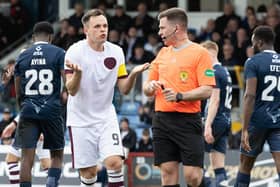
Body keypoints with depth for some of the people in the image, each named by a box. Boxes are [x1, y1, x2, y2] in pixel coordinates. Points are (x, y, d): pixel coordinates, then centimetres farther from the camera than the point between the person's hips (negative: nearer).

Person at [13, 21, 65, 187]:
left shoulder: (23, 56, 9)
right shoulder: (59, 53, 0)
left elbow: (18, 92, 13)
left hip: (28, 111, 2)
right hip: (52, 110, -2)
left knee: (27, 158, 1)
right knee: (57, 155, 12)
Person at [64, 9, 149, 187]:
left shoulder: (116, 52, 0)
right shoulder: (75, 51, -12)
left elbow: (124, 89, 3)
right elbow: (72, 90, -18)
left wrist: (133, 74, -16)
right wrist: (77, 73, -38)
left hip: (106, 117, 3)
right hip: (81, 120, -2)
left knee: (115, 162, -16)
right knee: (88, 172, 0)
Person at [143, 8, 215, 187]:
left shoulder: (199, 53, -3)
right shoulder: (163, 53, 16)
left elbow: (207, 91, -11)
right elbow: (147, 88, 22)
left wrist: (180, 96, -22)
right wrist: (150, 86, -1)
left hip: (188, 120, -6)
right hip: (162, 119, 6)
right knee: (168, 172, 2)